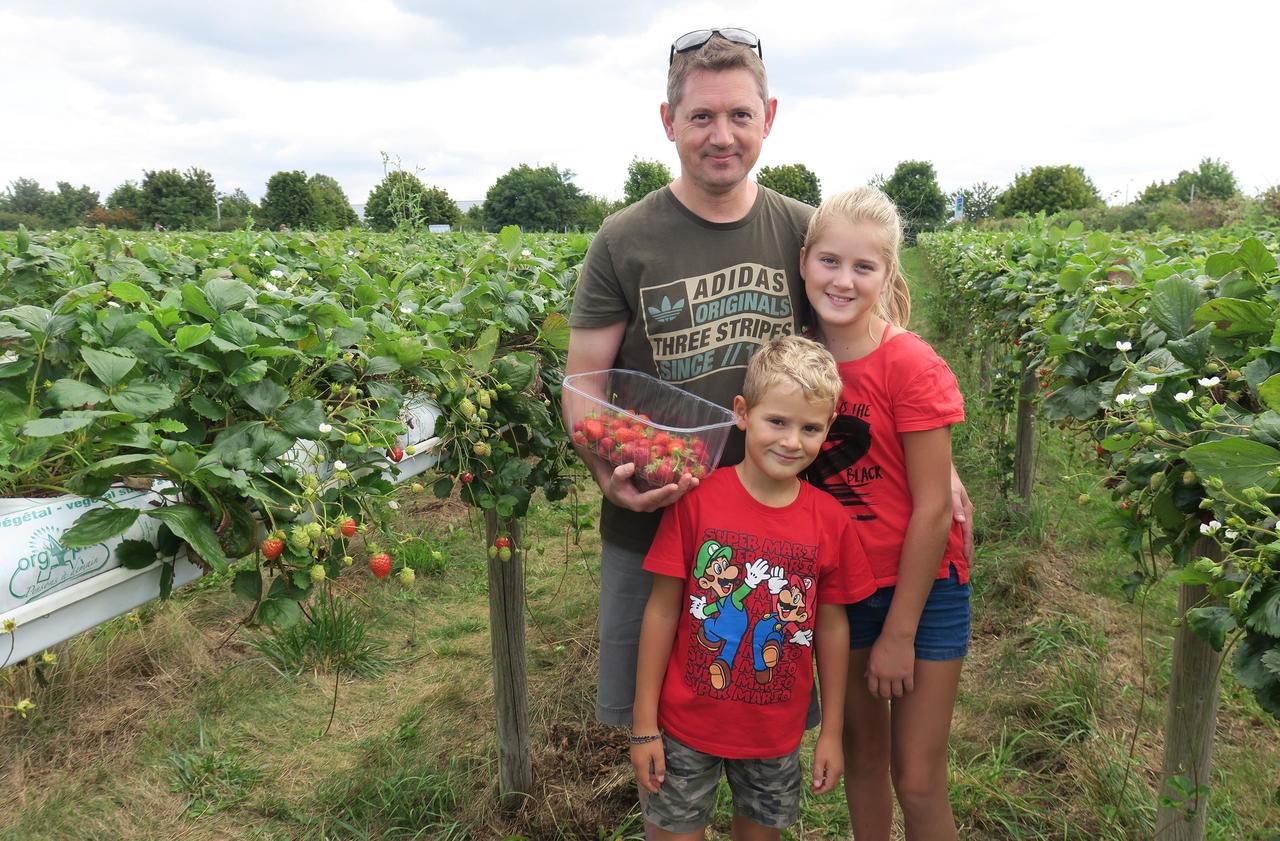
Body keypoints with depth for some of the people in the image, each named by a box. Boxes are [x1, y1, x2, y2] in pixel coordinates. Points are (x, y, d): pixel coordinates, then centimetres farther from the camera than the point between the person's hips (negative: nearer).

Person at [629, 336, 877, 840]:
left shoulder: (831, 521, -7)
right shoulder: (696, 500, -15)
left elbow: (832, 628, 2)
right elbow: (662, 612, -10)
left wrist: (831, 732, 7)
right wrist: (644, 726, -7)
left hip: (776, 733, 3)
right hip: (686, 727, -2)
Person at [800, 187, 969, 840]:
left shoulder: (911, 366, -19)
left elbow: (931, 512, -16)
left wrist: (899, 633, -11)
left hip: (921, 589, -4)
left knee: (918, 783, 6)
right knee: (861, 753, 18)